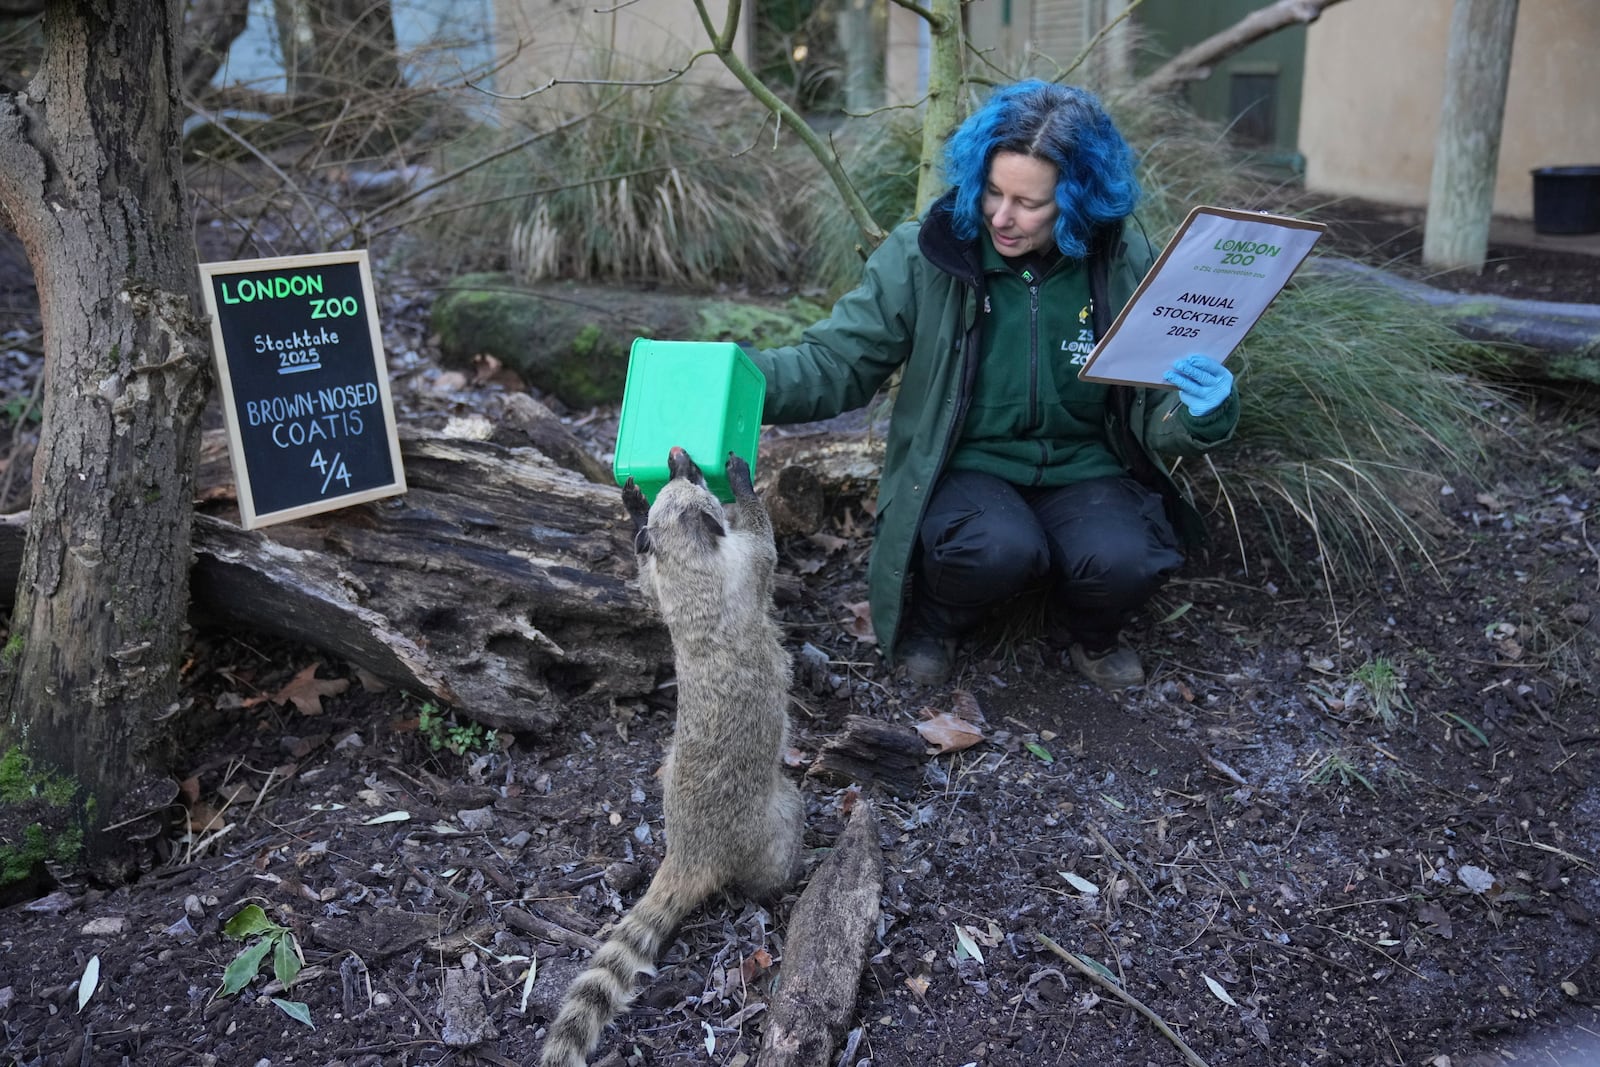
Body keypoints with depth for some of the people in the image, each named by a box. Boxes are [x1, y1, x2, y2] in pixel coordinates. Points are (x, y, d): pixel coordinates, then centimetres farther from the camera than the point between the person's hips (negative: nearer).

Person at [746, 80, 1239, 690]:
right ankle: (934, 620, 3)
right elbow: (836, 364, -8)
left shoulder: (1127, 266, -4)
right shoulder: (924, 255, -9)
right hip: (966, 468, -2)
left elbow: (1152, 417, 2)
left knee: (1124, 561, -29)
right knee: (999, 549, -34)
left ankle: (1093, 635, 10)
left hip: (1083, 470, 2)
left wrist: (1200, 414, -22)